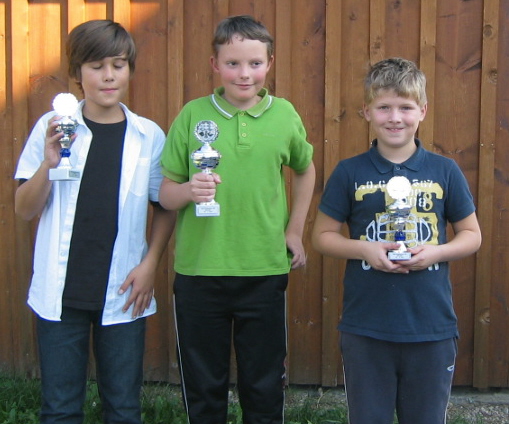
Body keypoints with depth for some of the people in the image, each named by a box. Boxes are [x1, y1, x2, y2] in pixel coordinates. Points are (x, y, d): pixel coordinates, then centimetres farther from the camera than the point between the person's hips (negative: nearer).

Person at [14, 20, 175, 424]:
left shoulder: (149, 135, 1)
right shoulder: (52, 128, -1)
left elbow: (165, 208, 9)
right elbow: (26, 209, -1)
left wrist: (150, 263, -3)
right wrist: (48, 164, -17)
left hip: (123, 292, 1)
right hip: (61, 291, 0)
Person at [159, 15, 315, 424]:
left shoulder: (284, 114, 0)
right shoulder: (193, 114, -4)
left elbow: (305, 170, 18)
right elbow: (166, 193, 0)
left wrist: (295, 230, 11)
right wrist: (189, 190, -21)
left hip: (265, 271, 1)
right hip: (198, 272, 0)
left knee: (264, 388, 13)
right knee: (203, 388, 13)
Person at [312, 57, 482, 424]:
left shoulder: (445, 171, 1)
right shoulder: (350, 173, -1)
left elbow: (472, 235, 7)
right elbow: (323, 235, 4)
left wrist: (436, 252, -12)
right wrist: (363, 248, -15)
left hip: (432, 328, 1)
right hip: (365, 328, -1)